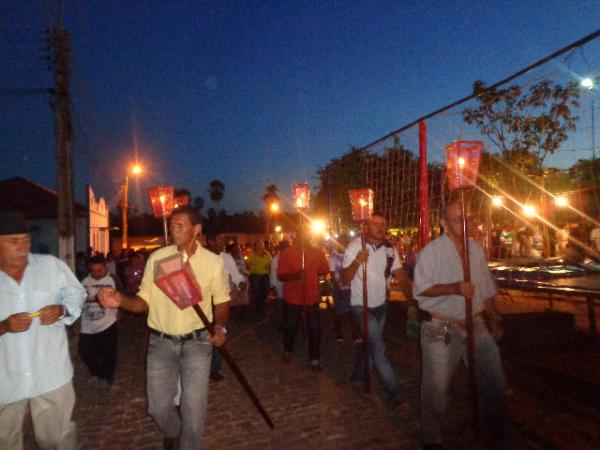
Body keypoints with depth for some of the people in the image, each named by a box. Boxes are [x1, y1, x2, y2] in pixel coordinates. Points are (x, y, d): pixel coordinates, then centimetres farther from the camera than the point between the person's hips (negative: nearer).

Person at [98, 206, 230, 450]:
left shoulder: (213, 261, -9)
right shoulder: (157, 257, -7)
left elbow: (222, 300, 3)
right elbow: (144, 301, -3)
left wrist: (219, 326, -15)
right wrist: (121, 301, -23)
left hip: (196, 342, -1)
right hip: (161, 343, 2)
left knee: (193, 408, 1)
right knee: (158, 407, 13)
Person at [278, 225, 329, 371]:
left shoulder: (317, 252, -1)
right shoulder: (286, 253, -8)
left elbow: (324, 269, 13)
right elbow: (281, 275, -12)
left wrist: (311, 273, 2)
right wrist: (296, 275, -28)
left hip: (312, 297, 1)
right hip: (292, 297, -1)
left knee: (315, 328, 0)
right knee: (290, 326, 15)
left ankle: (314, 359, 16)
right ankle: (287, 351, 41)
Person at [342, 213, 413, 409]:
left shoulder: (390, 249, -4)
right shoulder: (355, 246, -16)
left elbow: (401, 276, -7)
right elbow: (344, 279, -18)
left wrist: (412, 300, -21)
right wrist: (357, 262, -35)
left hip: (381, 305, 5)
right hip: (362, 306, -5)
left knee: (368, 342, 19)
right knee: (378, 346, -11)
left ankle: (358, 377, 41)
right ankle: (394, 394, -1)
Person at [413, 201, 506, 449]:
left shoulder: (476, 249, 8)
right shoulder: (431, 251, -10)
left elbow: (485, 288, 17)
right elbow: (420, 289, -15)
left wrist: (494, 318, 18)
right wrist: (454, 288, -25)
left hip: (475, 324, 6)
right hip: (440, 328, -5)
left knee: (493, 377, 13)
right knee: (435, 386, 0)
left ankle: (496, 427, 41)